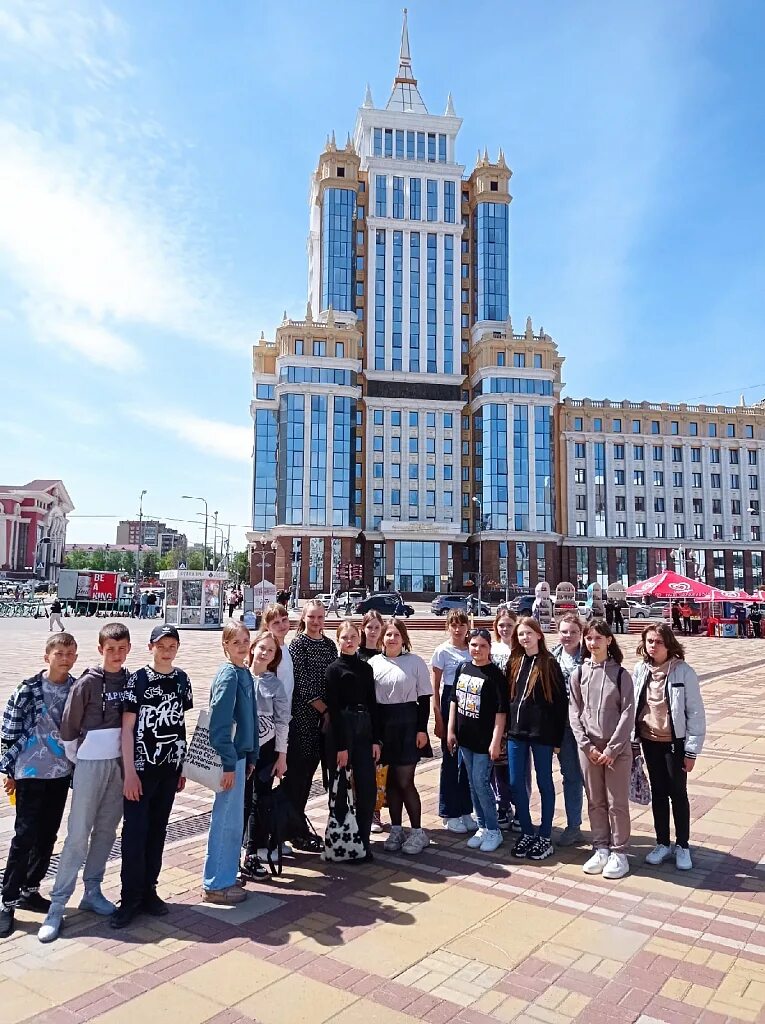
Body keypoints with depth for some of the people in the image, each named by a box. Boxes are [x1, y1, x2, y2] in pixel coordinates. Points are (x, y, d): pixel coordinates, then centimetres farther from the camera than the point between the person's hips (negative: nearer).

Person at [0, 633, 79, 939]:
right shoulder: (28, 689, -10)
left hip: (61, 773, 4)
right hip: (31, 773, -4)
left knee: (47, 836, 12)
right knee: (25, 836, -1)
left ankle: (29, 891, 29)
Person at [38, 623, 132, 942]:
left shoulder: (131, 682, 2)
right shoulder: (87, 683, -9)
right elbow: (68, 728, -4)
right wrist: (79, 759, 0)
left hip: (120, 765, 4)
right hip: (90, 766, -4)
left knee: (106, 832, 11)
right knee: (78, 835, -2)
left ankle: (92, 892, 25)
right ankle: (57, 905, 6)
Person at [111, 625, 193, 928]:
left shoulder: (182, 680, 4)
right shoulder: (138, 680, -8)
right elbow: (127, 727, -10)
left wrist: (184, 766, 10)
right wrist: (130, 772, -14)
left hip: (169, 768, 4)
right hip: (141, 768, -4)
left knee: (157, 831, 12)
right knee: (135, 833, 0)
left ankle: (148, 891, 25)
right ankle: (130, 898, 13)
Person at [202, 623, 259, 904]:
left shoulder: (245, 673, 9)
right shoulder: (228, 675, -17)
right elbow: (219, 723, -21)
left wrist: (250, 757, 15)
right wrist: (228, 764, -20)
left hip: (240, 754, 9)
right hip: (229, 757, -9)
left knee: (232, 821, 17)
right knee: (226, 821, 2)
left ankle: (225, 878, 29)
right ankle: (214, 885, 16)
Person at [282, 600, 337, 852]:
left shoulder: (329, 645, 11)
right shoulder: (298, 644, -7)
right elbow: (302, 683, -12)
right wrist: (324, 710, -11)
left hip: (323, 717, 6)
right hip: (302, 716, -6)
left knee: (308, 772, 13)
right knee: (297, 773, -1)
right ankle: (297, 832, 9)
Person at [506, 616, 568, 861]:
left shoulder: (549, 664, -6)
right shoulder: (513, 663, 7)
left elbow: (560, 702, -7)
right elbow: (506, 697, 11)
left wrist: (557, 738, -8)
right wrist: (507, 728, 6)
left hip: (541, 732, -5)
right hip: (516, 731, 5)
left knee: (544, 783, 8)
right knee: (516, 783, 8)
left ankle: (545, 836, 20)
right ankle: (527, 832, 24)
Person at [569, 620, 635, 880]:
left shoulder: (621, 674, -4)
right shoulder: (578, 673, 3)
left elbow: (628, 713, -7)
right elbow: (574, 712, 3)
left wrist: (612, 749, -12)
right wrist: (587, 746, -6)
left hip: (617, 748, -2)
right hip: (588, 748, 3)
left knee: (617, 802, 4)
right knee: (595, 802, 11)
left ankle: (619, 852, 18)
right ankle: (600, 849, 24)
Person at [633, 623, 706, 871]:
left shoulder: (683, 671, -15)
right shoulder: (640, 670, -4)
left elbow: (695, 712, -11)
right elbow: (633, 706, 5)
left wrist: (692, 751, -10)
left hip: (675, 742, -3)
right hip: (650, 741, 3)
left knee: (678, 794, 10)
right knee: (658, 792, 15)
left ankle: (682, 846, 27)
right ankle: (662, 843, 29)